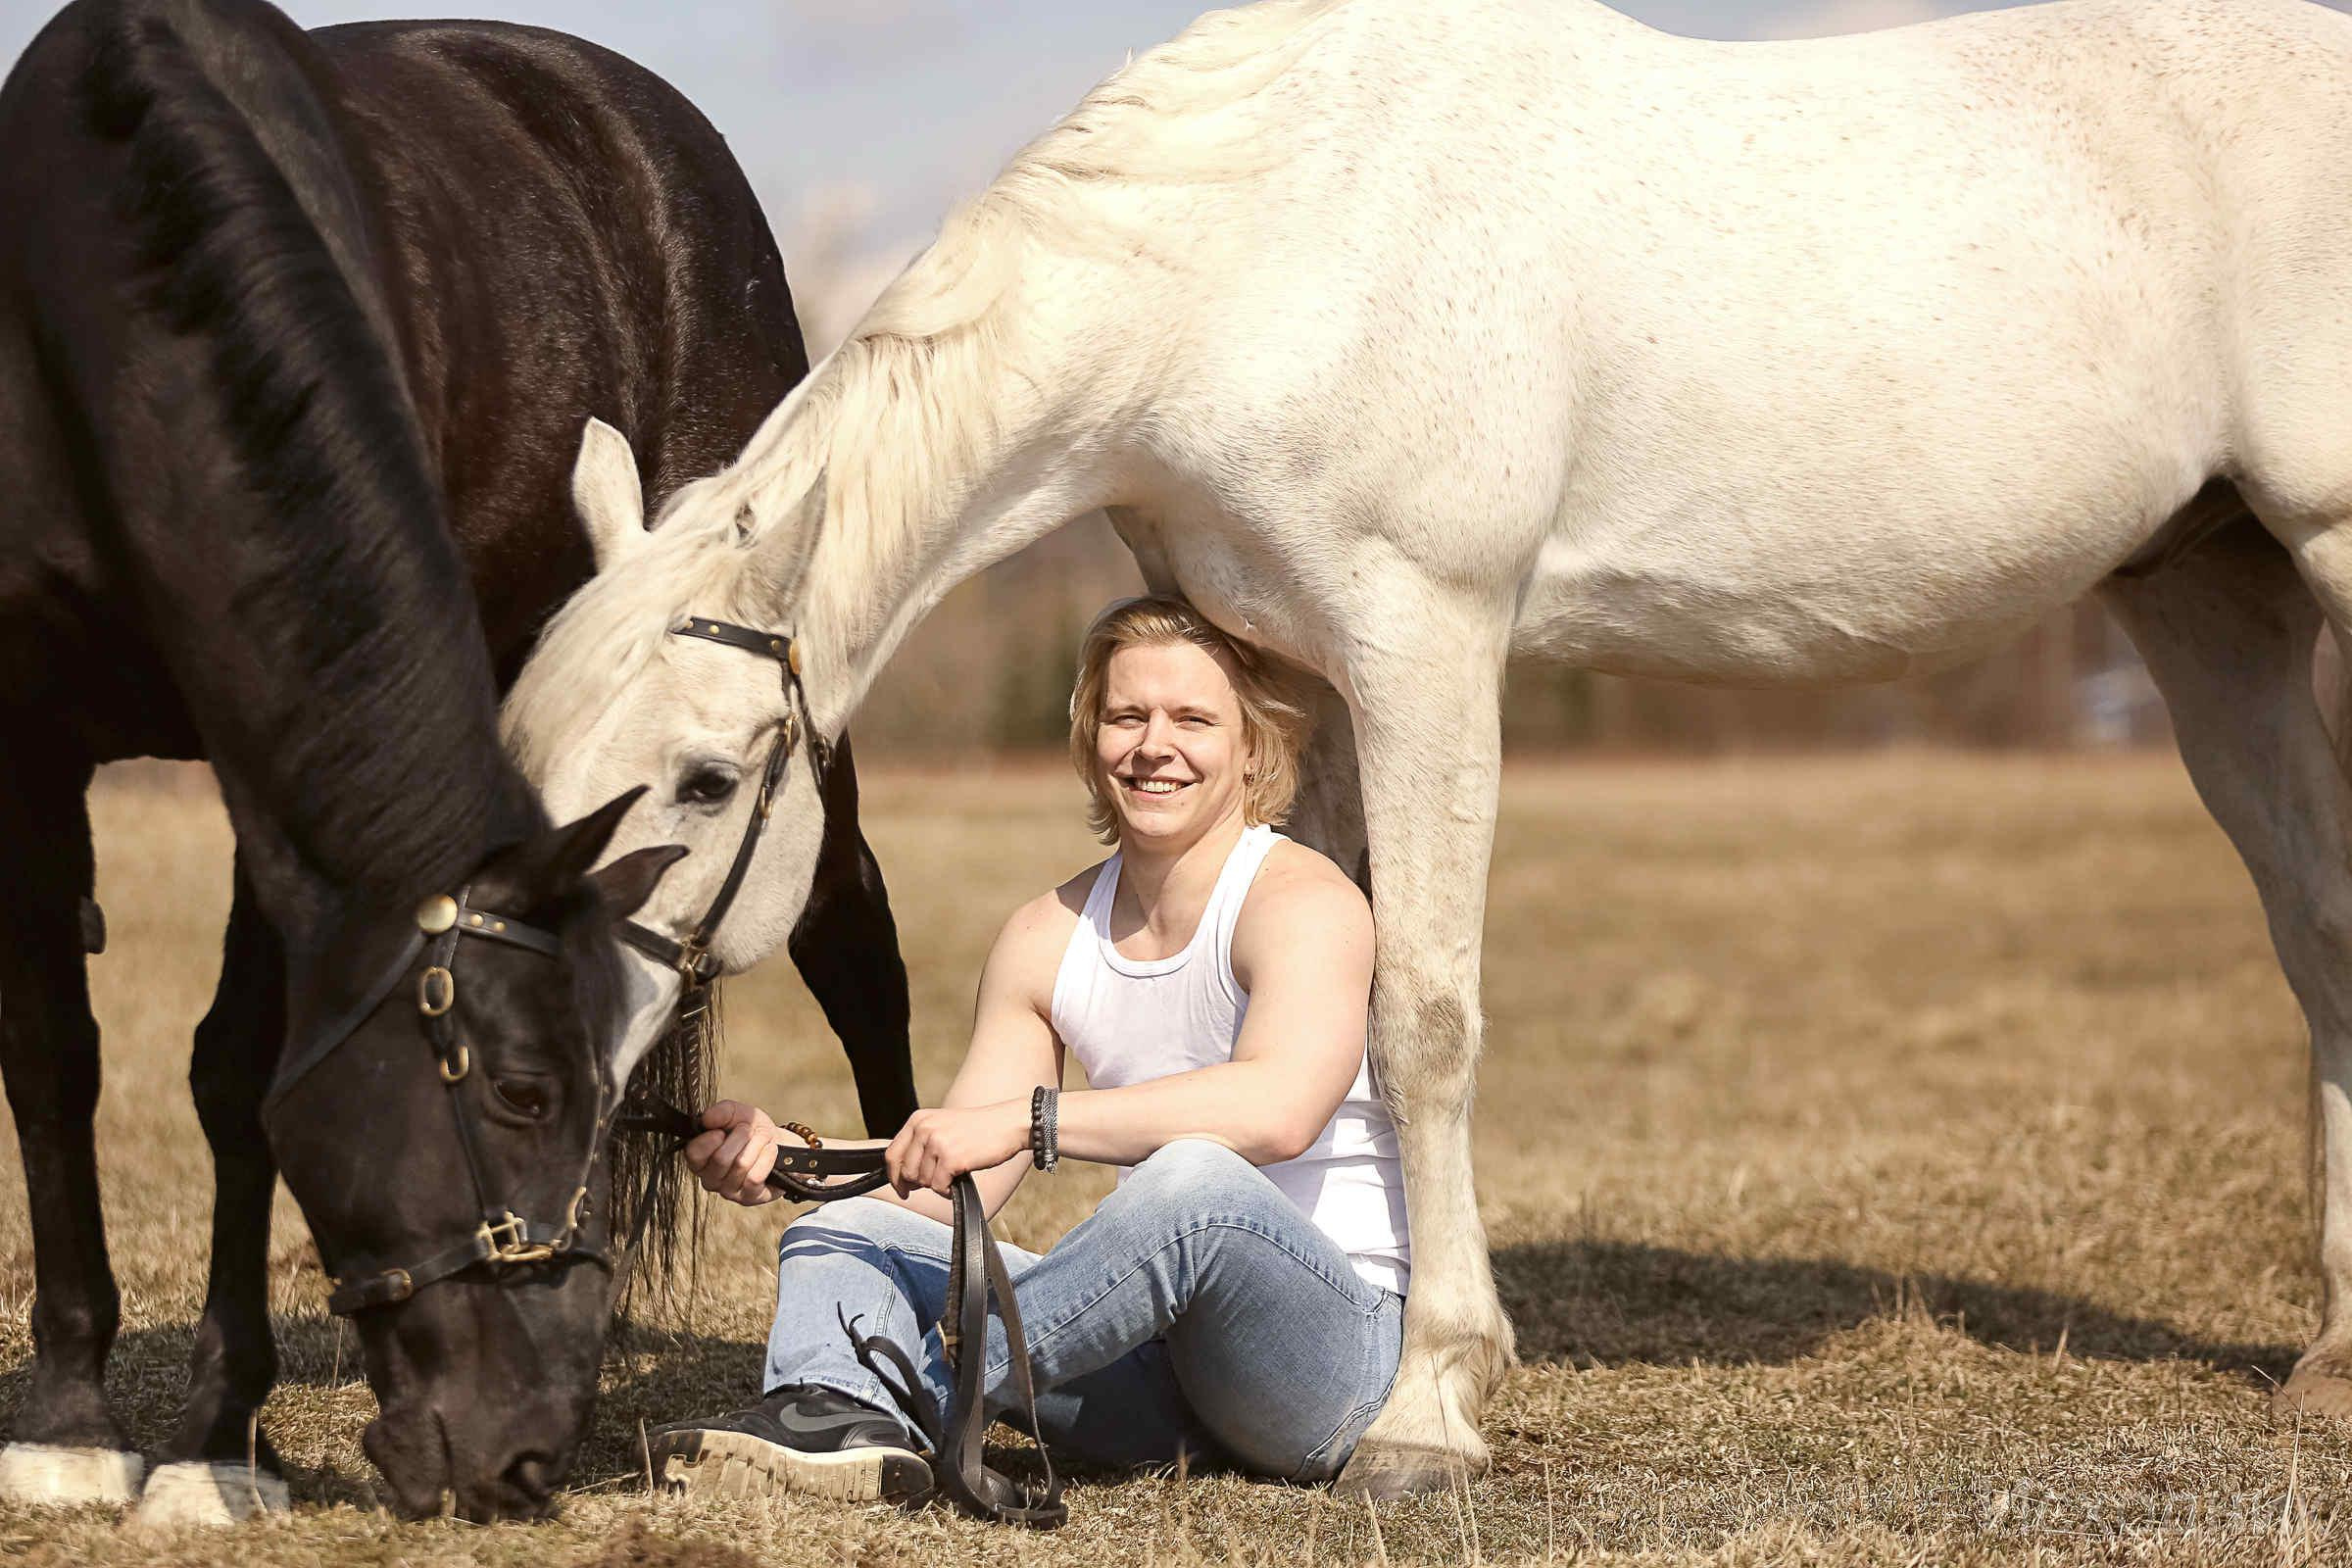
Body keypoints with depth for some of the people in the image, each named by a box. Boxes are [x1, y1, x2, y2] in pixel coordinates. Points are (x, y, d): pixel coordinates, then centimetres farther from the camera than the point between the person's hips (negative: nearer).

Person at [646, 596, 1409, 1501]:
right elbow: (949, 1192, 10)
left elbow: (1279, 1107, -30)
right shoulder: (1049, 937, 13)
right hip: (1155, 1372, 7)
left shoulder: (1302, 900, -9)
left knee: (1192, 1179, -37)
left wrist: (1025, 1120, -34)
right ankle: (848, 1421, -41)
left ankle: (911, 1398, -30)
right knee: (840, 1232, -5)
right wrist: (782, 1158, -9)